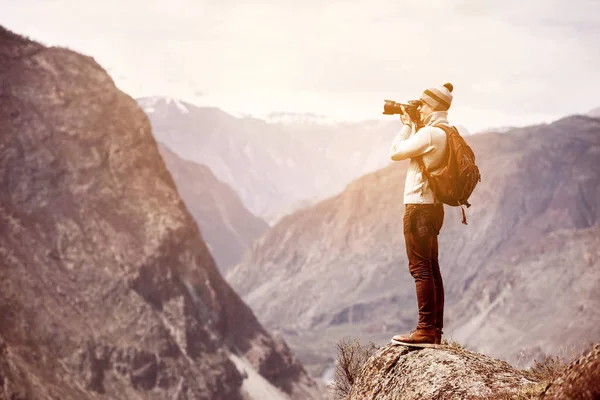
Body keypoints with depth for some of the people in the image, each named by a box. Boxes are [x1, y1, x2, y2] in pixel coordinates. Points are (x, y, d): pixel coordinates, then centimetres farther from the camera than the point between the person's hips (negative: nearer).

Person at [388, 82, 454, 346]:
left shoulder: (429, 133, -17)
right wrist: (412, 125, 16)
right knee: (432, 268, 12)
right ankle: (435, 330, 16)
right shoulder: (446, 134, 13)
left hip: (419, 206, -10)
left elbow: (396, 152, -11)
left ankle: (425, 330, -9)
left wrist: (407, 125, 0)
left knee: (420, 268, -8)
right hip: (433, 205, 10)